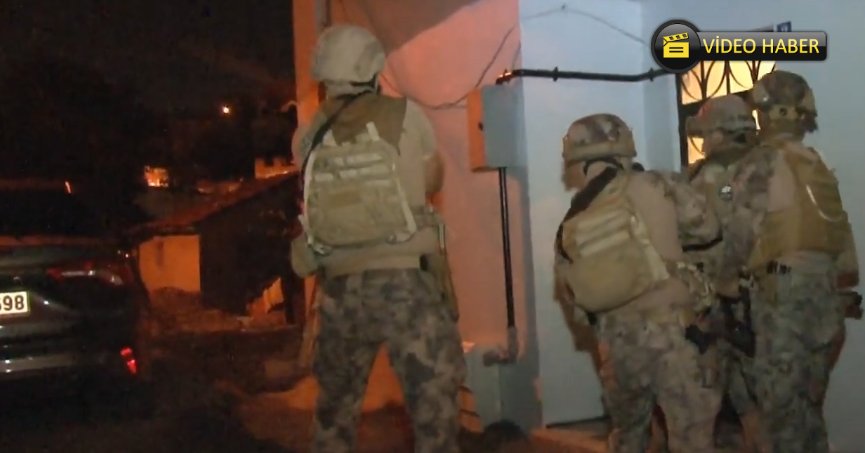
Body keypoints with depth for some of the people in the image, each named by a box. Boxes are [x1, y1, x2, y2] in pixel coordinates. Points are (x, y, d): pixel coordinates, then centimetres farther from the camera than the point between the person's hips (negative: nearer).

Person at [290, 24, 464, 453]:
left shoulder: (310, 135, 2)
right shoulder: (404, 114, -3)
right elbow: (433, 181, 8)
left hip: (340, 285, 4)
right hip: (405, 278, -3)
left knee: (335, 400, 19)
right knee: (433, 395, 5)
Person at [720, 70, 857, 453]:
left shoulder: (763, 161, -8)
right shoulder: (816, 164, 15)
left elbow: (743, 227, -9)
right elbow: (841, 229, 15)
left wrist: (725, 278, 4)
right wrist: (842, 277, 20)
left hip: (784, 285, -8)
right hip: (823, 285, 8)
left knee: (780, 392, -2)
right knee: (808, 393, 16)